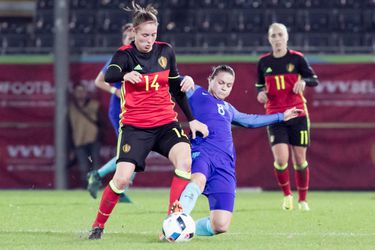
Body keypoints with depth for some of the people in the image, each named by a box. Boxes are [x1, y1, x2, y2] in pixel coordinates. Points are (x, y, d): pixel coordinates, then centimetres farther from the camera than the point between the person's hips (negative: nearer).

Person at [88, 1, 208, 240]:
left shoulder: (166, 51, 3)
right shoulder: (125, 55, -9)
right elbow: (109, 76, -31)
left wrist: (192, 119, 10)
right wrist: (125, 75, -54)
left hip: (166, 122, 3)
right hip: (135, 126, -3)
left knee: (185, 159, -24)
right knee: (122, 177, -14)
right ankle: (98, 226, 8)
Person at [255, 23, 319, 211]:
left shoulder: (296, 58, -1)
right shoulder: (263, 62, 4)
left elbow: (314, 80, 2)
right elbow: (259, 85, 17)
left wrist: (304, 81, -20)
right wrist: (260, 93, -6)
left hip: (297, 114, 0)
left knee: (299, 159, 3)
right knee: (281, 159, -14)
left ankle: (302, 199, 20)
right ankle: (286, 194, 11)